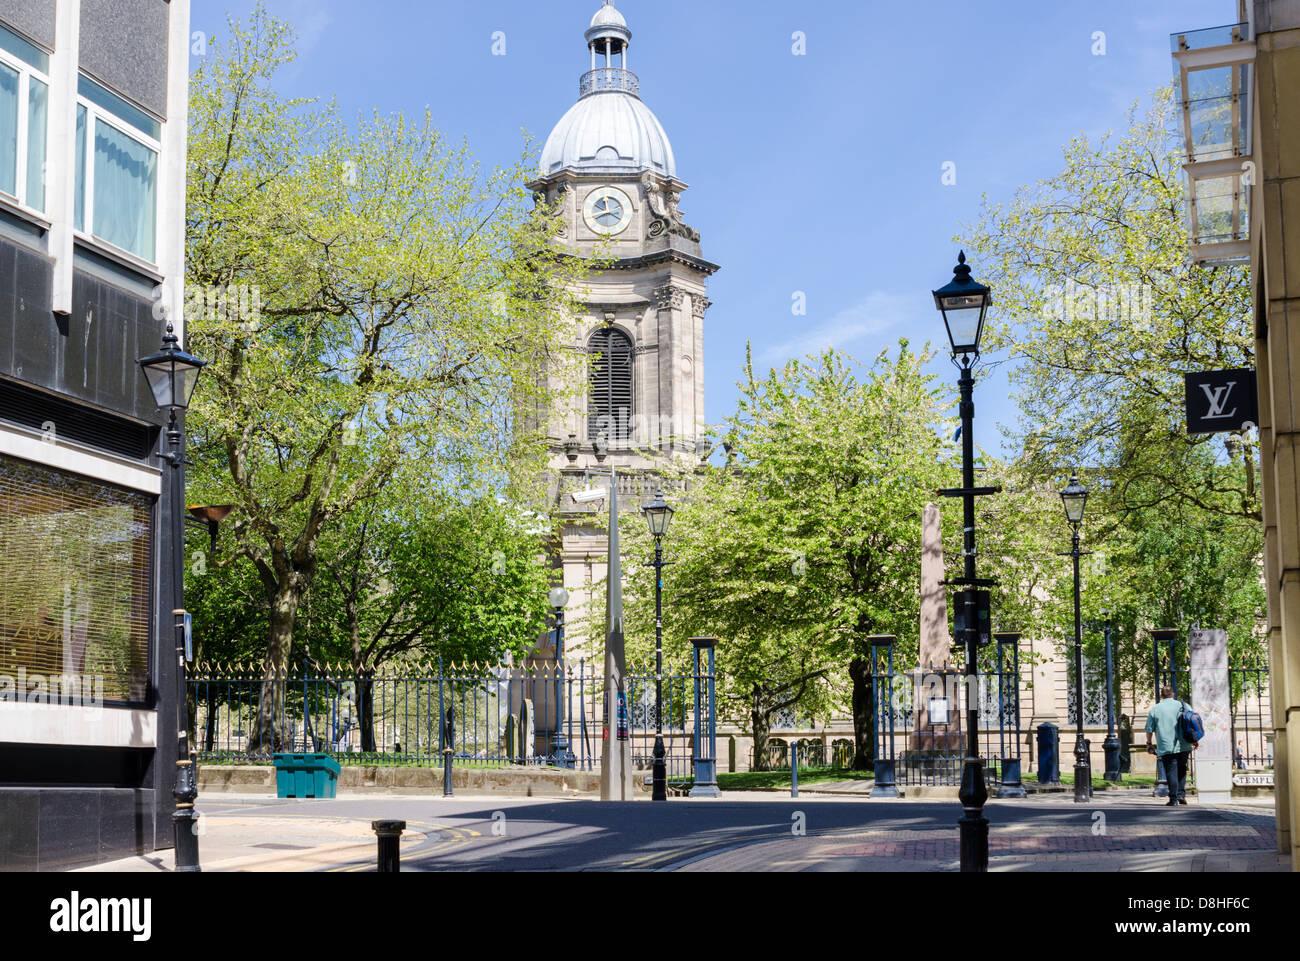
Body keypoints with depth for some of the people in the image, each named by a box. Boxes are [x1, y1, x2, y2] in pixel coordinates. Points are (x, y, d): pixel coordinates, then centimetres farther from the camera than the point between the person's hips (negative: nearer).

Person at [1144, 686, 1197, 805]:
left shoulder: (1154, 709, 5)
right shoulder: (1181, 705, 6)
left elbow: (1149, 729, 7)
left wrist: (1149, 744, 19)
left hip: (1166, 747, -1)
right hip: (1183, 746, 1)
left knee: (1171, 772, 0)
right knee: (1181, 770, 16)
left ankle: (1174, 799, -3)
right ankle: (1181, 794, 8)